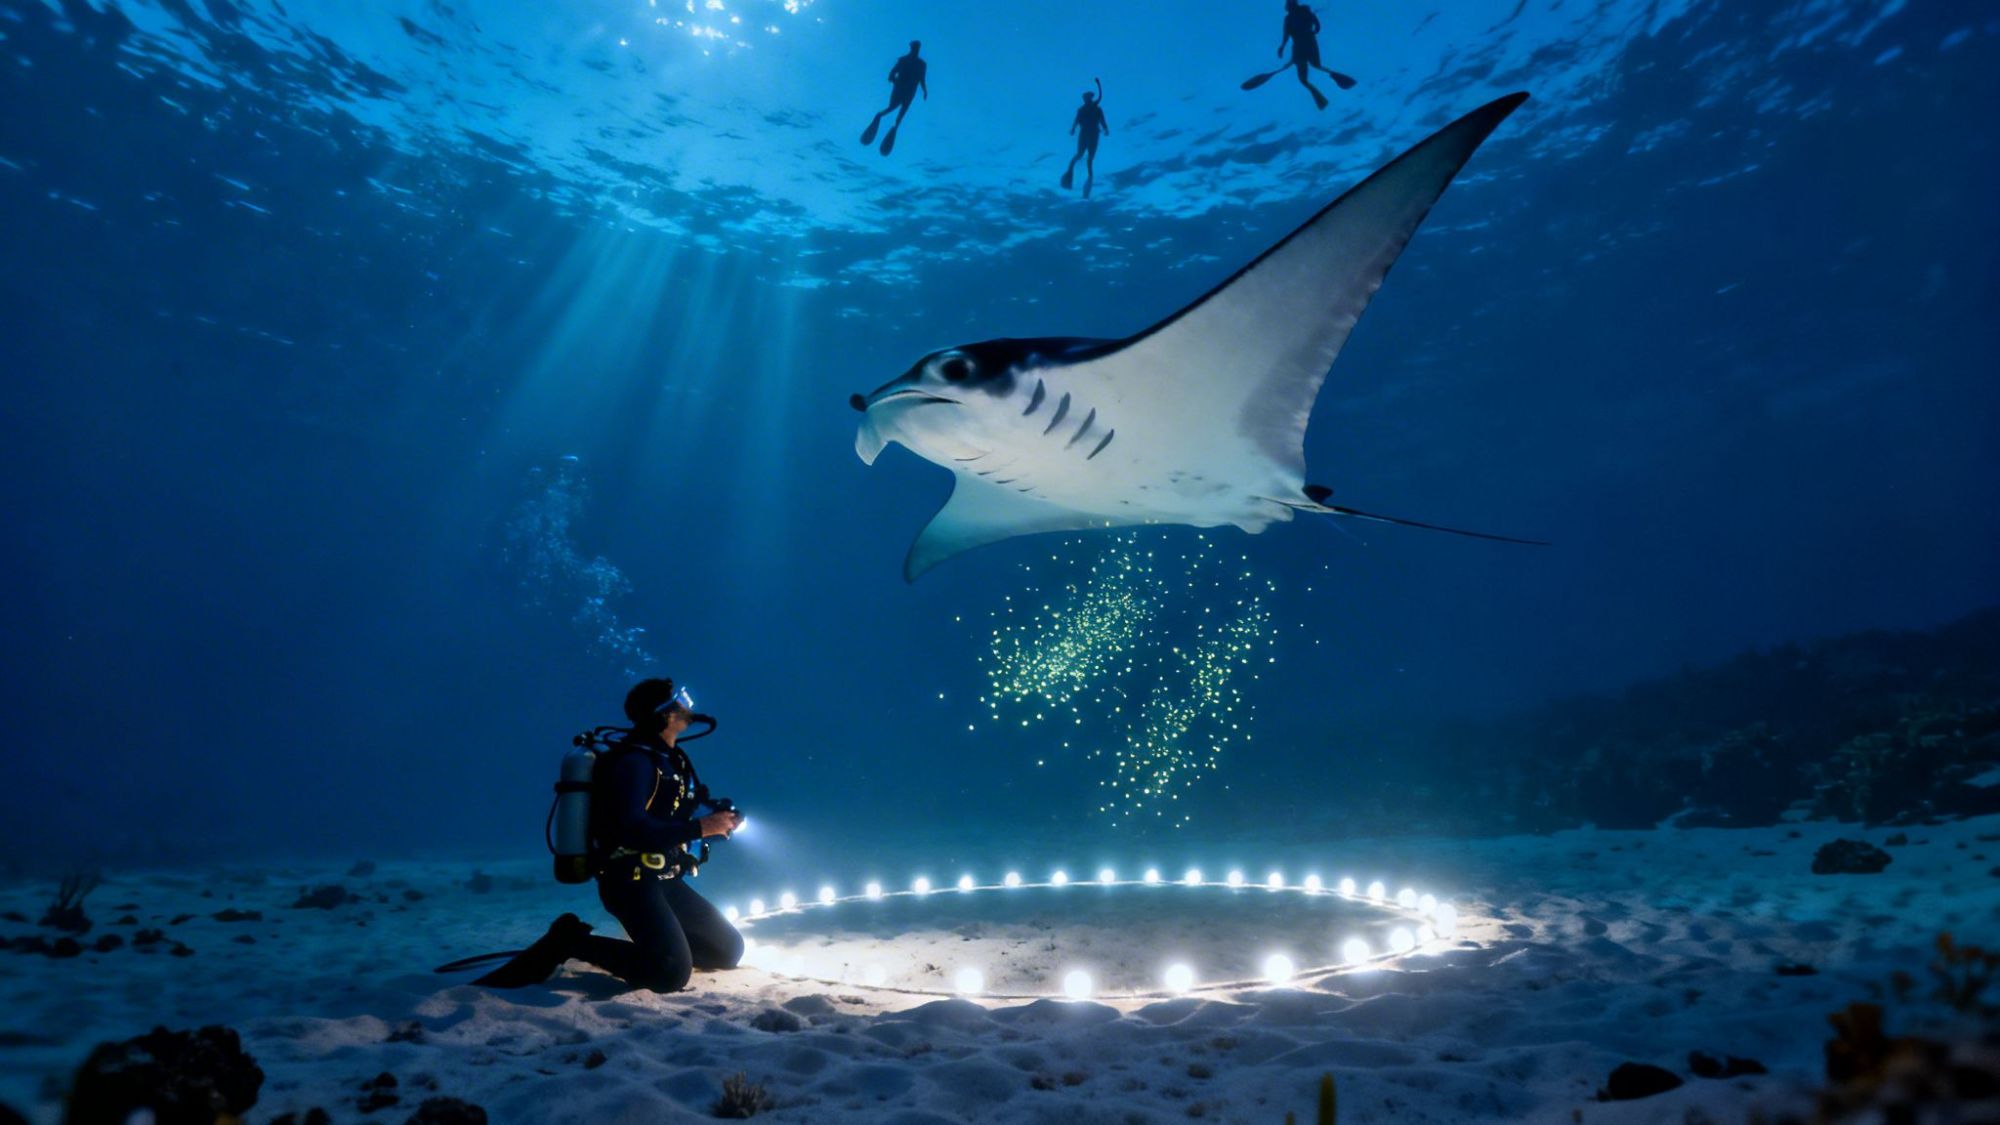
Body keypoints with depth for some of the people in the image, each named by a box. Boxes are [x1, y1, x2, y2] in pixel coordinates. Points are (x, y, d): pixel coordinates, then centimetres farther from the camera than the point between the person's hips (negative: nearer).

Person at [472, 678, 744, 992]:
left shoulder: (671, 760, 13)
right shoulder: (636, 760, -16)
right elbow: (633, 831, -30)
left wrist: (715, 826, 6)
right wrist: (701, 828, -27)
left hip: (663, 881, 9)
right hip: (631, 881, -9)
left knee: (729, 949, 8)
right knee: (672, 973, -26)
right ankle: (571, 941, -10)